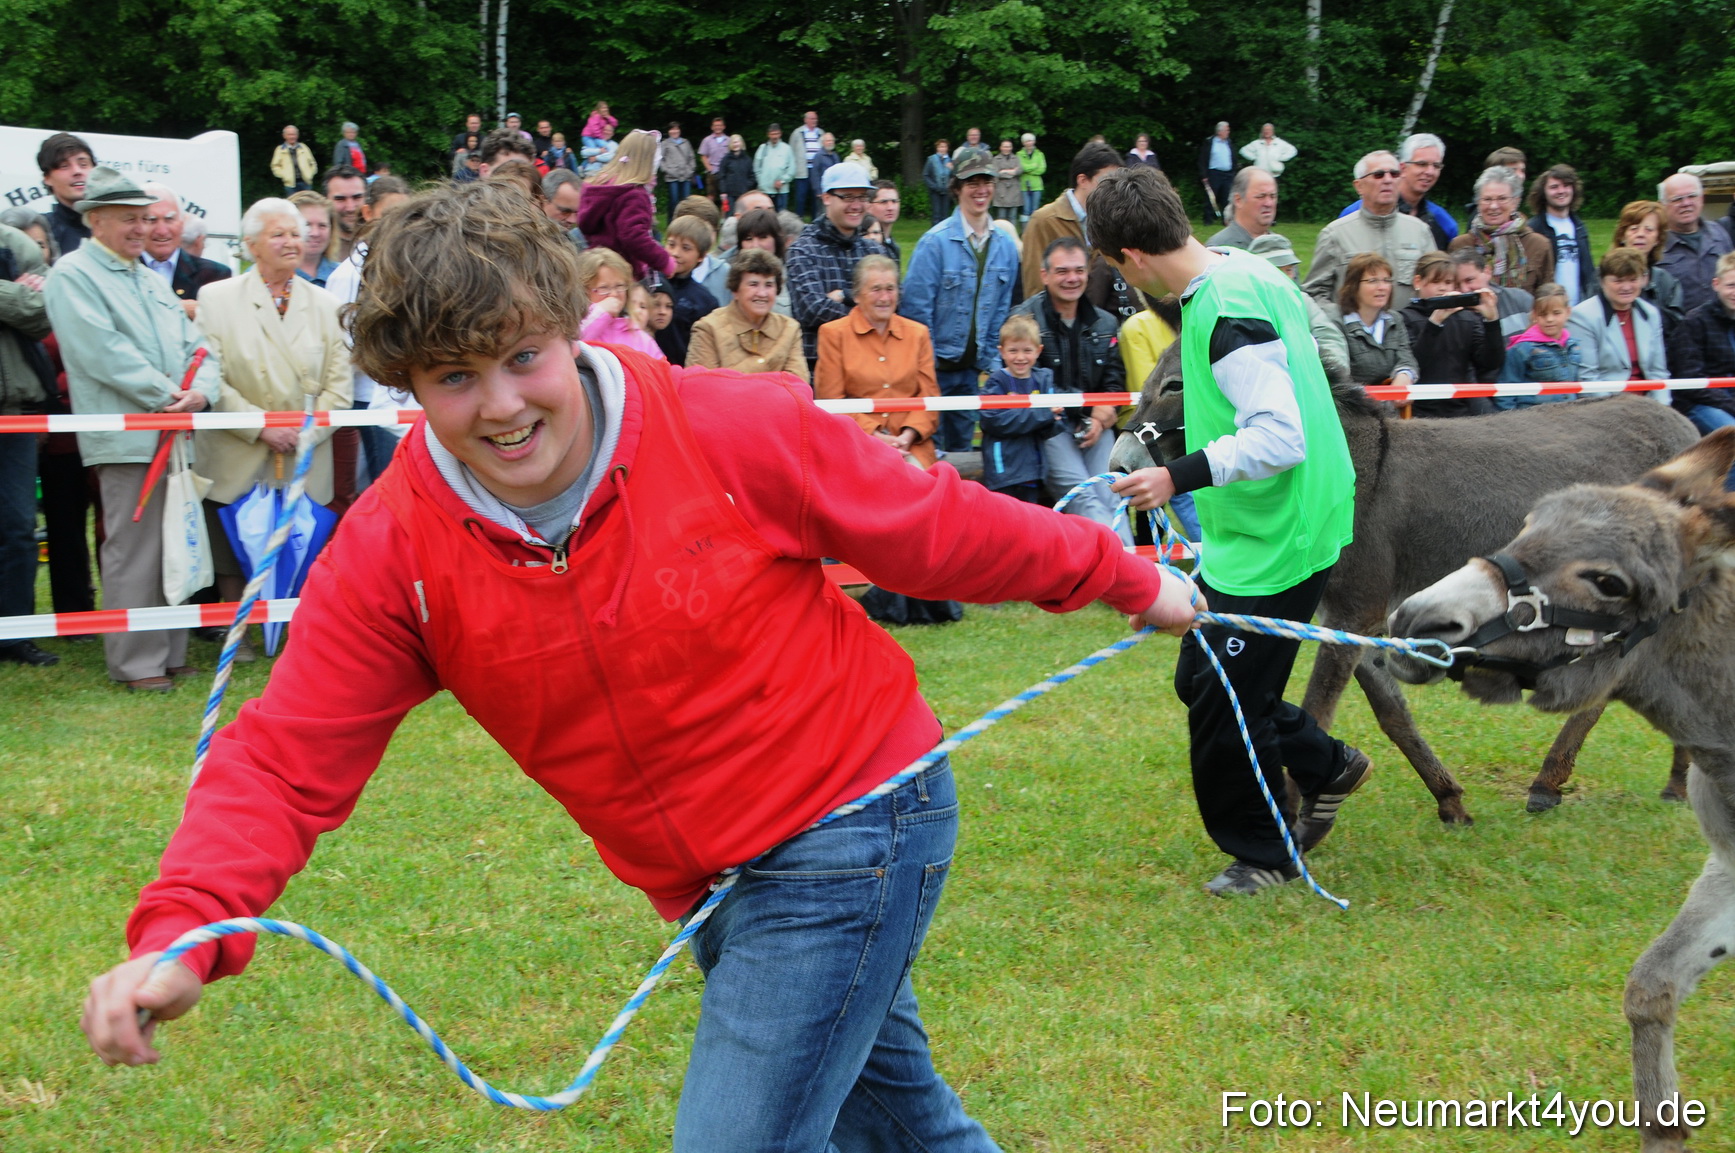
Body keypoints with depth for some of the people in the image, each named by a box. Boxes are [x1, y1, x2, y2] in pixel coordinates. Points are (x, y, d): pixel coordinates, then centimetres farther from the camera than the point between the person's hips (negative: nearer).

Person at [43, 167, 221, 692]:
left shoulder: (151, 279, 22)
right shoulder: (72, 275, -3)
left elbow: (197, 346, 17)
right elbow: (104, 352, -14)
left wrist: (200, 391, -4)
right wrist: (166, 397, -14)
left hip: (175, 436, 8)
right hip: (127, 439, -8)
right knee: (134, 551, -7)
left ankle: (171, 656, 16)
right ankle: (135, 664, -1)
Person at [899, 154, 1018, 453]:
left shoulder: (1005, 246, 5)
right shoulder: (935, 242, -12)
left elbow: (1002, 313, 12)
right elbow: (916, 308, -11)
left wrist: (992, 361, 6)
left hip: (972, 369, 5)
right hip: (936, 365, -5)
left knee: (961, 446, 13)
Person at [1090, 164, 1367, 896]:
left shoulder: (1228, 309, -25)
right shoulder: (1248, 273, 5)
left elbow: (1281, 438, -30)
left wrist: (1181, 477, -31)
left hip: (1274, 538, -10)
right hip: (1254, 529, 10)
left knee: (1224, 703, 1)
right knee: (1200, 679, 18)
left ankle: (1263, 854, 20)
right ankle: (1326, 767, 34)